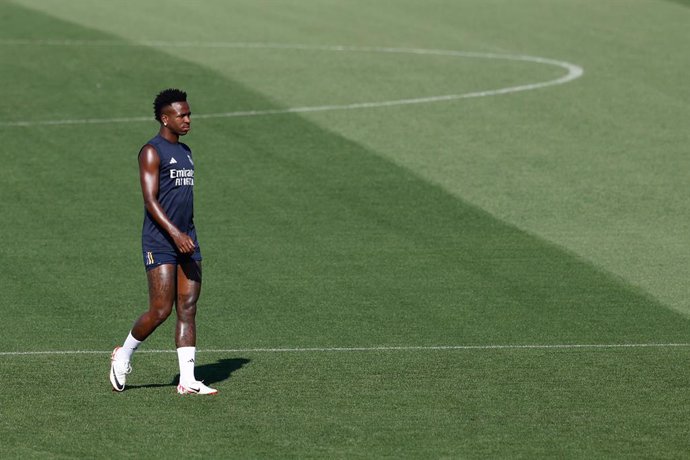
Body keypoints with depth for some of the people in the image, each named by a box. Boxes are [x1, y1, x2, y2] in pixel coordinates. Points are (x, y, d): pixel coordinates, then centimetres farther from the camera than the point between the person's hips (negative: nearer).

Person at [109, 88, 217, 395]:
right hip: (159, 243, -8)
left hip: (186, 241, 8)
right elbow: (150, 200, -16)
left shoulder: (185, 152, 18)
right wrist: (175, 233, -25)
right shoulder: (152, 152, -8)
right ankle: (123, 355, 15)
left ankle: (187, 381, -1)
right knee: (161, 310, -9)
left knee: (188, 310, 1)